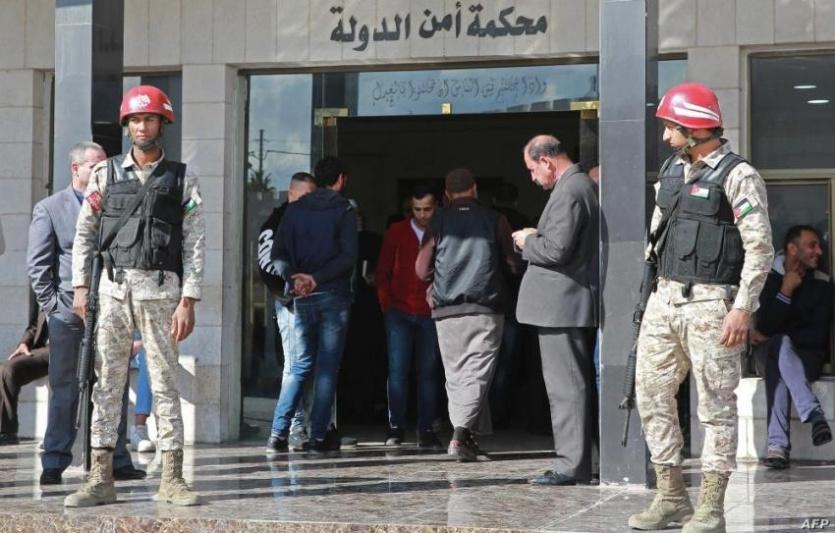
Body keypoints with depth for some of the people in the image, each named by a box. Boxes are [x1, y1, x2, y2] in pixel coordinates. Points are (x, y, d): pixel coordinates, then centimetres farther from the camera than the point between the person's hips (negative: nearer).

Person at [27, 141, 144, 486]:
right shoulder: (49, 208, 4)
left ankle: (116, 460, 10)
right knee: (64, 389, 2)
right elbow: (37, 263, 1)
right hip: (68, 311, -3)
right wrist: (50, 303, -6)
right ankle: (54, 463, 7)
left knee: (115, 387, 3)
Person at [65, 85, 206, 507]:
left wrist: (188, 300, -6)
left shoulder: (181, 180, 4)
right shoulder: (106, 174, 9)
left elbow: (195, 244, 1)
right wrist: (80, 287, 2)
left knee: (165, 381, 1)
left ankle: (171, 479, 6)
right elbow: (84, 233, 10)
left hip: (161, 288, -1)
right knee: (106, 381, 1)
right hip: (114, 286, 2)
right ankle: (100, 479, 4)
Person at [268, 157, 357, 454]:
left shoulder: (295, 209, 8)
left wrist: (294, 277, -11)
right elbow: (348, 256, -13)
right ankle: (320, 435, 1)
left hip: (302, 296, 3)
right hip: (334, 295, -3)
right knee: (327, 367, 2)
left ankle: (278, 433, 3)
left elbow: (278, 252, 0)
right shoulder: (345, 211, -3)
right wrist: (317, 279, -14)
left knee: (300, 364, 11)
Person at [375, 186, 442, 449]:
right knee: (398, 370, -4)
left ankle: (426, 430, 6)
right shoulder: (397, 232, 6)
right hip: (399, 312, 0)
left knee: (428, 372, 2)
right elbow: (382, 272, 9)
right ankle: (395, 427, 1)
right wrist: (387, 305, 2)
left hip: (430, 314, 0)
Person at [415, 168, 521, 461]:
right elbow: (514, 265, 5)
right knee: (476, 373, -4)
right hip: (486, 308, -1)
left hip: (447, 311, 1)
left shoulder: (439, 222, 4)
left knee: (455, 373, 10)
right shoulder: (494, 220, 3)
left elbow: (422, 269, 3)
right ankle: (461, 433, -19)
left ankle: (468, 436, 10)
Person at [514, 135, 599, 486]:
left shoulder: (568, 192, -17)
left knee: (565, 387, -7)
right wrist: (537, 237, 15)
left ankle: (572, 465, -6)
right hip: (579, 302, 11)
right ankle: (581, 461, 20)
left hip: (562, 305, -11)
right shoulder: (585, 186, 16)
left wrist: (528, 241, -5)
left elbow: (557, 249, -23)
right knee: (580, 384, 14)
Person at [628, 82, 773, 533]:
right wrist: (654, 291, 18)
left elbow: (760, 248, -13)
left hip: (710, 303, -8)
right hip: (664, 298, 8)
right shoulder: (671, 169, 13)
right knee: (651, 394, 7)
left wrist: (742, 309, -18)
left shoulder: (737, 176, -9)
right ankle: (671, 497, 16)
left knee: (716, 406, -2)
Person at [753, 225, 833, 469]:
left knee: (777, 366, -36)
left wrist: (771, 338, -8)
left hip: (806, 356, 0)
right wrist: (785, 291, -18)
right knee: (780, 344, -37)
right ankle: (815, 415, -52)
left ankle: (778, 444, -49)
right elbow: (765, 328, -11)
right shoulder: (767, 277, -1)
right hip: (768, 351, 0)